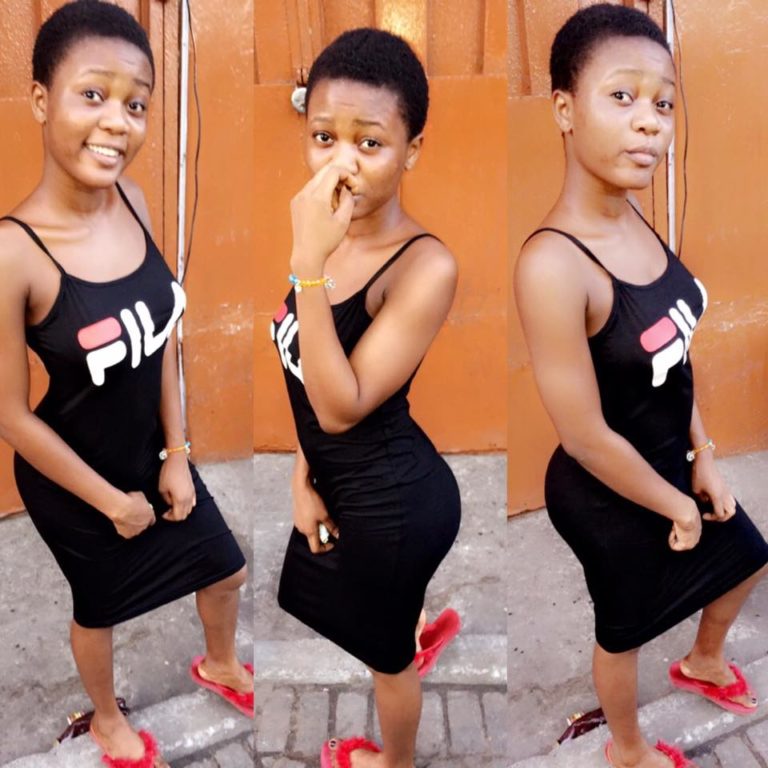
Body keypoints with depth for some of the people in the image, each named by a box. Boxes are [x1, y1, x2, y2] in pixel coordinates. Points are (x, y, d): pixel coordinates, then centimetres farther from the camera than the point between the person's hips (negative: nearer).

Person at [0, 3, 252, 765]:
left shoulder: (131, 199, -13)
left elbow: (161, 335, -2)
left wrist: (177, 455, 1)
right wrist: (111, 501, -12)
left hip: (151, 450, 6)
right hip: (70, 478, -5)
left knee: (225, 568, 24)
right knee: (99, 609, 22)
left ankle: (219, 665, 58)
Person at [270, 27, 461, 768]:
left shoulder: (425, 267, -30)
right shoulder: (331, 229, -7)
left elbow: (341, 407, -31)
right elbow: (302, 375, 2)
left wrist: (308, 265, -38)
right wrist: (302, 478, 0)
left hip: (390, 493, -7)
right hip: (341, 478, 7)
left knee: (386, 646, 21)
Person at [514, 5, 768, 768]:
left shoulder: (636, 218, -9)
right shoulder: (553, 264, -35)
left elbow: (674, 357, 3)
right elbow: (587, 438, -27)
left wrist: (702, 461, 4)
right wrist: (674, 506, -13)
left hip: (671, 462, 8)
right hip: (608, 496, -7)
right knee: (624, 627, 20)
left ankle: (703, 664, 62)